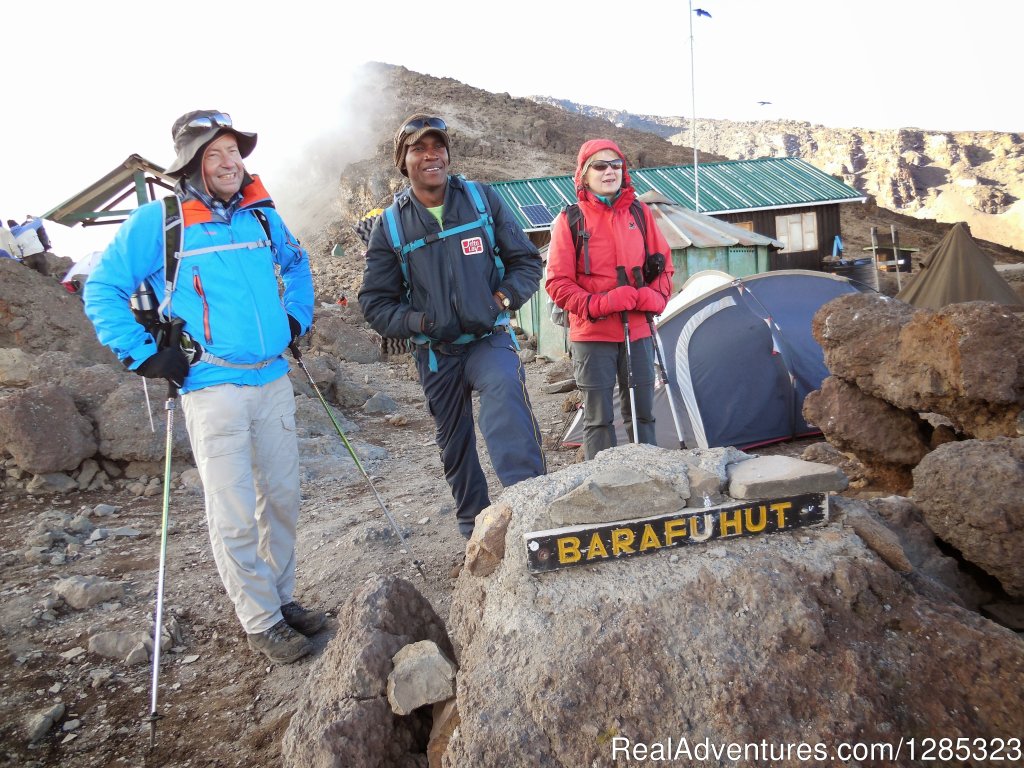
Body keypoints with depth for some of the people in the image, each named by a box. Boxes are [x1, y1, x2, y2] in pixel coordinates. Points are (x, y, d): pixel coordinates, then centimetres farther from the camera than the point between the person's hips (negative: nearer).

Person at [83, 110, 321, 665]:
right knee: (234, 516, -1)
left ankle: (282, 598, 29)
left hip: (274, 380, 5)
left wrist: (297, 317, 17)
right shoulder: (157, 219, -5)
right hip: (212, 388, -5)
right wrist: (142, 355, -7)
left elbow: (296, 262, 29)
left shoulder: (261, 214, 10)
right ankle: (260, 622, 15)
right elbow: (102, 289, 0)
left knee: (281, 499, 12)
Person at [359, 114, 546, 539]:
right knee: (455, 443, 12)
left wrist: (504, 297, -13)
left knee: (504, 387, -34)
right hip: (435, 352, 2)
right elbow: (375, 302, 1)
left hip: (489, 339, -1)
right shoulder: (390, 225, -2)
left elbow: (526, 260, 4)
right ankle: (473, 526, 32)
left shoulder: (482, 199, -2)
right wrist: (417, 322, -15)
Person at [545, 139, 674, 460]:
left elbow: (664, 265, 13)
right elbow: (557, 283, -6)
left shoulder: (639, 212, 9)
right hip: (592, 334, -4)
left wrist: (655, 296, -6)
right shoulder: (570, 220, -3)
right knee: (598, 418, 1)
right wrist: (598, 304, -17)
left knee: (642, 413, 12)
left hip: (638, 330, 4)